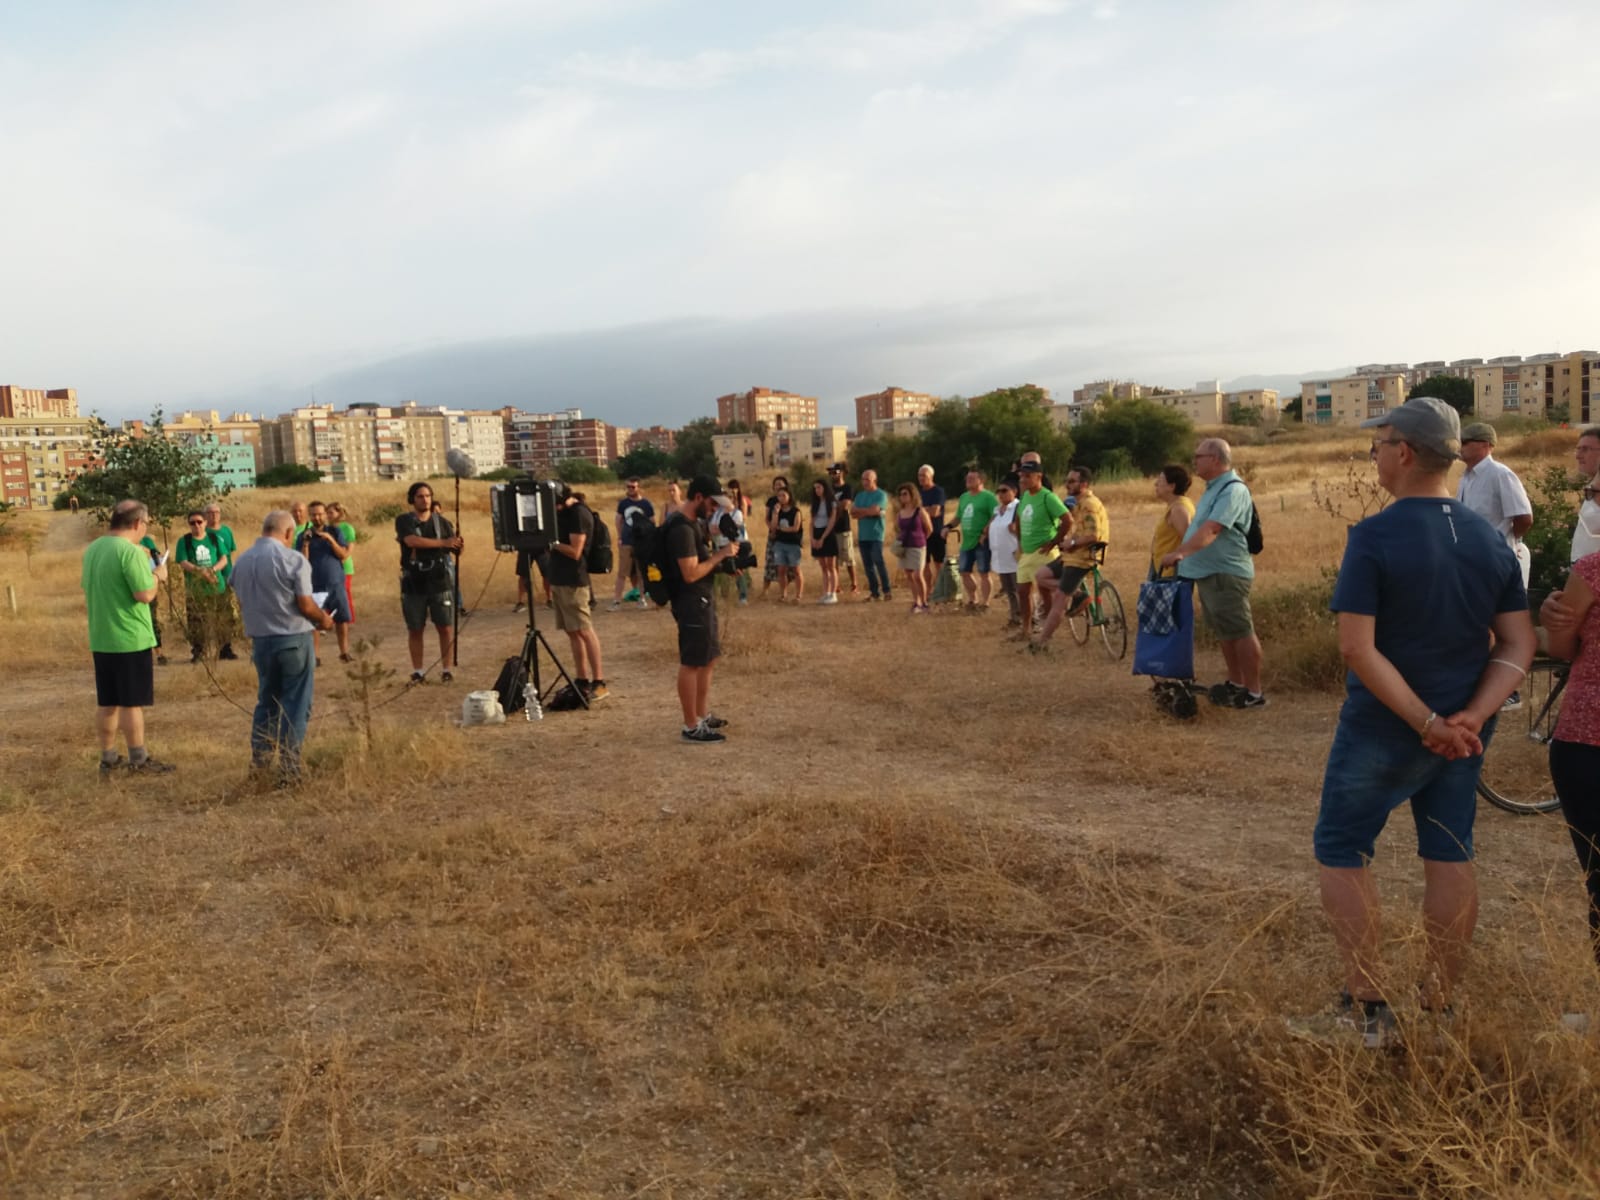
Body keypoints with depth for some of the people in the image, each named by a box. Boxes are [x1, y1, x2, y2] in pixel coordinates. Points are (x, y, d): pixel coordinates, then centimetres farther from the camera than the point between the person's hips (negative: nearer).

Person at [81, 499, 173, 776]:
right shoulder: (131, 551, -17)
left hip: (101, 639, 8)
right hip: (131, 639, -8)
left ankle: (109, 759, 20)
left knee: (107, 703, 13)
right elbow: (145, 594, -22)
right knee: (131, 703, -1)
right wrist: (157, 575, -2)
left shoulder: (92, 549, 10)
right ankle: (138, 760, 5)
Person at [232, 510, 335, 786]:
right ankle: (289, 770, 3)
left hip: (260, 639, 6)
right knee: (295, 706, 2)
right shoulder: (293, 559, -14)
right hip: (294, 639, -6)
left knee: (266, 701, 19)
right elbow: (306, 606, -15)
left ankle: (259, 764, 22)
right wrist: (324, 618, 4)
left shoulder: (242, 561, 5)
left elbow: (242, 606, 13)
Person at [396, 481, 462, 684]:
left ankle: (446, 669, 6)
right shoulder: (404, 521, 2)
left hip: (439, 581, 1)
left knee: (446, 627, -2)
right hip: (413, 583, -1)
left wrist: (458, 545, -23)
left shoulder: (441, 521, 10)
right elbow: (413, 541, -17)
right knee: (415, 629, 4)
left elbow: (451, 547, 2)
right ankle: (417, 670, 13)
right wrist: (443, 542, -25)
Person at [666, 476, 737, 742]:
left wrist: (722, 557, 7)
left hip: (702, 598, 11)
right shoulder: (682, 528, -21)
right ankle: (692, 727, 4)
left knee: (708, 659, 18)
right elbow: (691, 573, -25)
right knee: (691, 663, -3)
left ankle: (702, 715, 30)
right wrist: (719, 555, -18)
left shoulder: (692, 520, 11)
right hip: (692, 600, -11)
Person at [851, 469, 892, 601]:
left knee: (878, 562, -12)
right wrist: (868, 512, -8)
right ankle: (874, 592, 10)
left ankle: (886, 591, -6)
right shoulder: (859, 495, 16)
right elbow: (853, 513, 4)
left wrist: (859, 510, -2)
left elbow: (873, 510, -16)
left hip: (875, 535, -6)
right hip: (862, 535, 6)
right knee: (867, 565, 5)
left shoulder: (881, 495, -3)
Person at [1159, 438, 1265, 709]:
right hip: (1209, 573, 10)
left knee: (1240, 632, -4)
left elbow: (1211, 529, -30)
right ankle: (1236, 684, 27)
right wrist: (1181, 555, 23)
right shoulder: (1214, 488, 16)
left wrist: (1180, 552, -39)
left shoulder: (1233, 490, -17)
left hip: (1226, 574, -10)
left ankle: (1254, 693, 1)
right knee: (1225, 632, 17)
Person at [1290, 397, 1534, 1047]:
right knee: (1450, 858, 14)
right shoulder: (1490, 538, 3)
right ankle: (1439, 1007, 23)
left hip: (1383, 729, -6)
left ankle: (1367, 1011, 11)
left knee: (1341, 852, 8)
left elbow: (1357, 647, -23)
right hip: (1463, 734, 6)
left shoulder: (1374, 536, -17)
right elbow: (1518, 645, 1)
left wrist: (1427, 722, -18)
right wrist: (1470, 718, -9)